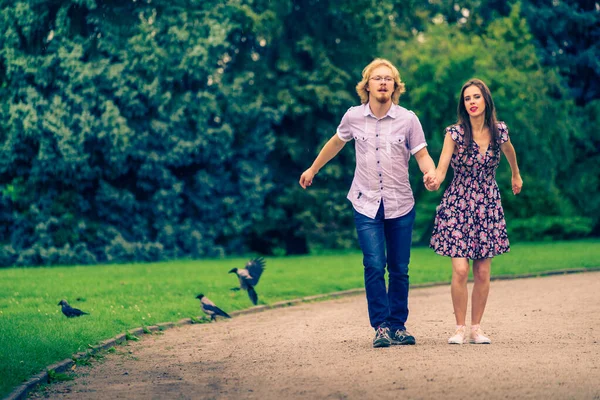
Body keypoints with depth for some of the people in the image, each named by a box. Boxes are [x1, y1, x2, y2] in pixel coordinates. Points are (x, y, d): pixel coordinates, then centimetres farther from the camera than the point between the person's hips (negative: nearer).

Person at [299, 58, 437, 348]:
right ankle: (381, 327, -6)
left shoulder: (407, 119, -5)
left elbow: (422, 154, -2)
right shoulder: (353, 117, -1)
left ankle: (398, 326, 18)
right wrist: (313, 169, 28)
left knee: (399, 269, 6)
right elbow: (336, 142, 18)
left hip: (400, 205, 1)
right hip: (366, 205, 0)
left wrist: (430, 172, -25)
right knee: (374, 265, -13)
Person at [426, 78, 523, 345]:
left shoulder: (499, 131, -2)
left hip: (488, 206, 2)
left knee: (482, 272, 1)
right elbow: (442, 168, -21)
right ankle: (459, 329, 2)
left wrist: (516, 175, 36)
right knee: (460, 270, -11)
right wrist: (434, 182, -43)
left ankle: (476, 329, 11)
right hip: (458, 205, -2)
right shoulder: (455, 133, -11)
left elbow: (509, 150, 21)